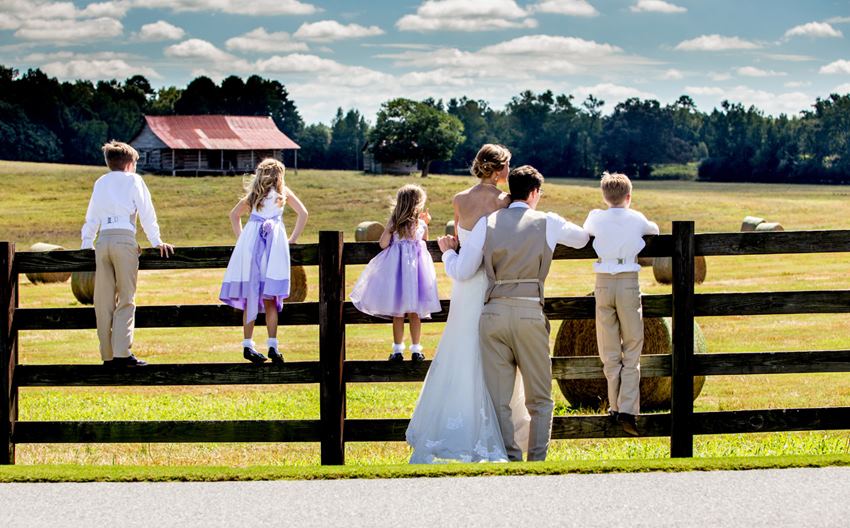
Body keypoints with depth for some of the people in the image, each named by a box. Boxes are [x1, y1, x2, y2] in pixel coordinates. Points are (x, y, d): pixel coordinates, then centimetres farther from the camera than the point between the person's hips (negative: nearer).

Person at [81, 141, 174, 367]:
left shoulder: (100, 183, 21)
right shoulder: (133, 180, 8)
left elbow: (91, 217, 23)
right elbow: (146, 213, 4)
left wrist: (87, 244, 29)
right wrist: (157, 242, 7)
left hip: (102, 240, 4)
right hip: (124, 239, -4)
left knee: (104, 302, 5)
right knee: (126, 299, -5)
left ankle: (108, 355, 3)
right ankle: (122, 352, -16)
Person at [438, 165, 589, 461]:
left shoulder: (487, 223, 6)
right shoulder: (548, 223, 5)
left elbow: (460, 272, 5)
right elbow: (581, 239, 25)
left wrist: (448, 251, 26)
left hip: (493, 313, 1)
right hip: (530, 314, -1)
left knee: (498, 400, 5)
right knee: (539, 399, 9)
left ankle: (510, 461, 2)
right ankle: (537, 463, 2)